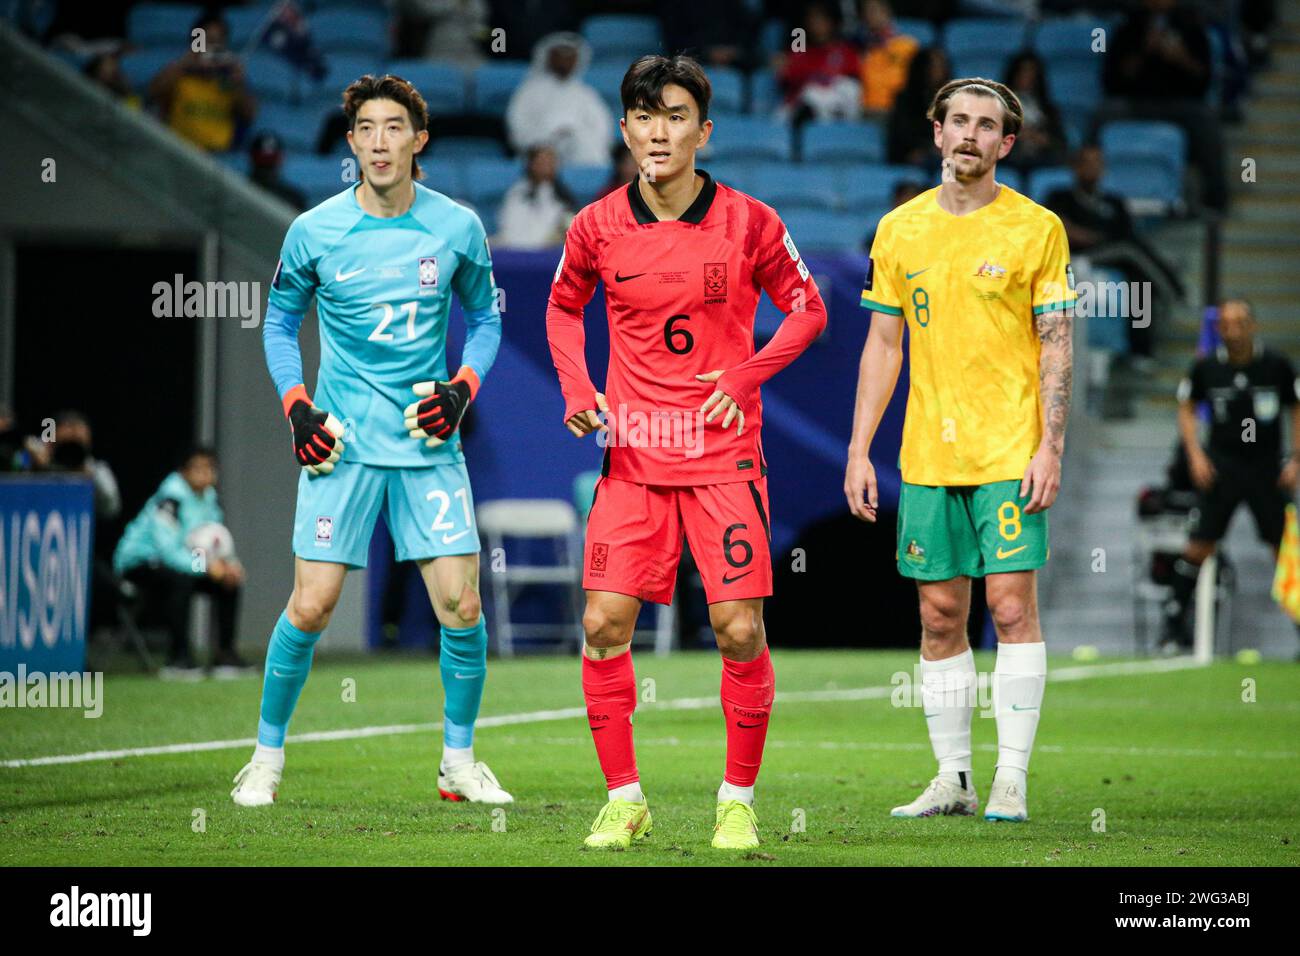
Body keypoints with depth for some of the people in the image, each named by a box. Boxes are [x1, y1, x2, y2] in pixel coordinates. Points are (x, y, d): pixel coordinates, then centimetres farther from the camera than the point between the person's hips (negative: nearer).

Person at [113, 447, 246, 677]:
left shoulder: (209, 497, 4)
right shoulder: (171, 498, -23)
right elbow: (167, 549, -32)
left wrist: (228, 563, -12)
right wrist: (206, 565, -35)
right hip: (138, 562, -9)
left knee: (231, 579, -1)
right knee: (181, 579, -36)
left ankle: (224, 653, 7)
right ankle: (178, 657, -31)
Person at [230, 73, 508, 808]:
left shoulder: (457, 228, 0)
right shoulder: (314, 232, -2)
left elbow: (486, 317, 14)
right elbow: (280, 321, 11)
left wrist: (464, 387, -3)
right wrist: (296, 404, -2)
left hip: (429, 438, 1)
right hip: (341, 441, -1)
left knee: (461, 606, -4)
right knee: (310, 608, -6)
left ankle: (460, 761, 13)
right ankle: (268, 757, 11)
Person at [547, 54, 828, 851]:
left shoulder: (749, 222, -5)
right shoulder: (598, 227, 0)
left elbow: (807, 310, 6)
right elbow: (563, 306, 18)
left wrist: (746, 374, -9)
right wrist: (578, 390, 2)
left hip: (724, 454, -2)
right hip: (632, 455, 2)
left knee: (740, 628, -6)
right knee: (605, 621, -6)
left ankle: (739, 801, 10)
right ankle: (624, 800, 8)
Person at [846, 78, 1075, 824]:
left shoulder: (1036, 228, -1)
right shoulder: (900, 230, 9)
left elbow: (1057, 347, -2)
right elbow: (884, 346, 12)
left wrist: (1050, 446, -11)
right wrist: (859, 451, 7)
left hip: (1010, 454, -3)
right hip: (928, 455, 4)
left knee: (1013, 605, -8)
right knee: (940, 616, 5)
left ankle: (1012, 780, -3)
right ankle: (953, 779, 12)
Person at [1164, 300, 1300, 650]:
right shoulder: (1205, 368, -2)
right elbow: (1186, 408, 12)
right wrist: (1195, 454, 1)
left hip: (1268, 469, 0)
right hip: (1221, 467, 0)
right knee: (1199, 545, -5)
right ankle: (1175, 624, 4)